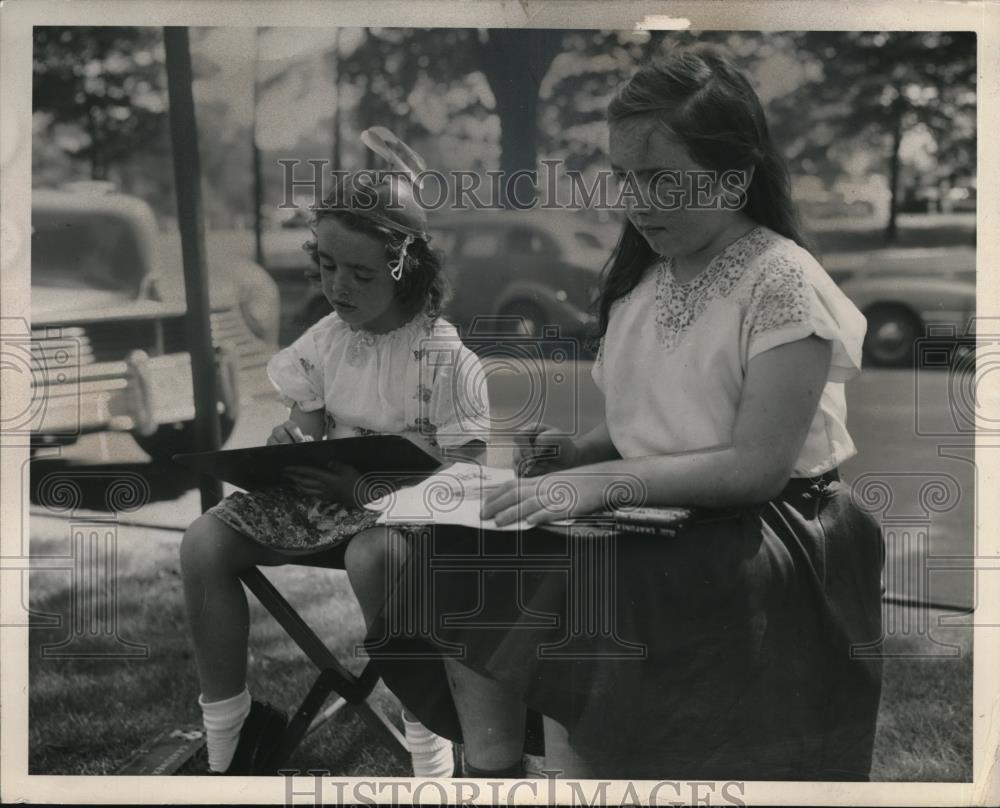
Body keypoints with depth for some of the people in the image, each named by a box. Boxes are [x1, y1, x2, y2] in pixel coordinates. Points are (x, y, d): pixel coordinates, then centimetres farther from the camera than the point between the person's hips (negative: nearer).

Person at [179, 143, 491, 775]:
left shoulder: (446, 355, -14)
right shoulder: (325, 339, 3)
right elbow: (304, 425, 13)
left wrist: (369, 486, -25)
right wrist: (280, 450, -9)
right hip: (321, 495, 6)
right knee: (205, 544, -16)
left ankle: (432, 760, -29)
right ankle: (229, 737, -3)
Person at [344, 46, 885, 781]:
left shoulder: (783, 283, -15)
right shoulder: (646, 275, 10)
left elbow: (758, 467, -20)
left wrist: (605, 481, -26)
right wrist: (576, 453, -5)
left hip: (759, 530, -7)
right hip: (655, 516, 7)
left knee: (569, 608, -31)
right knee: (463, 567, -13)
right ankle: (492, 769, -4)